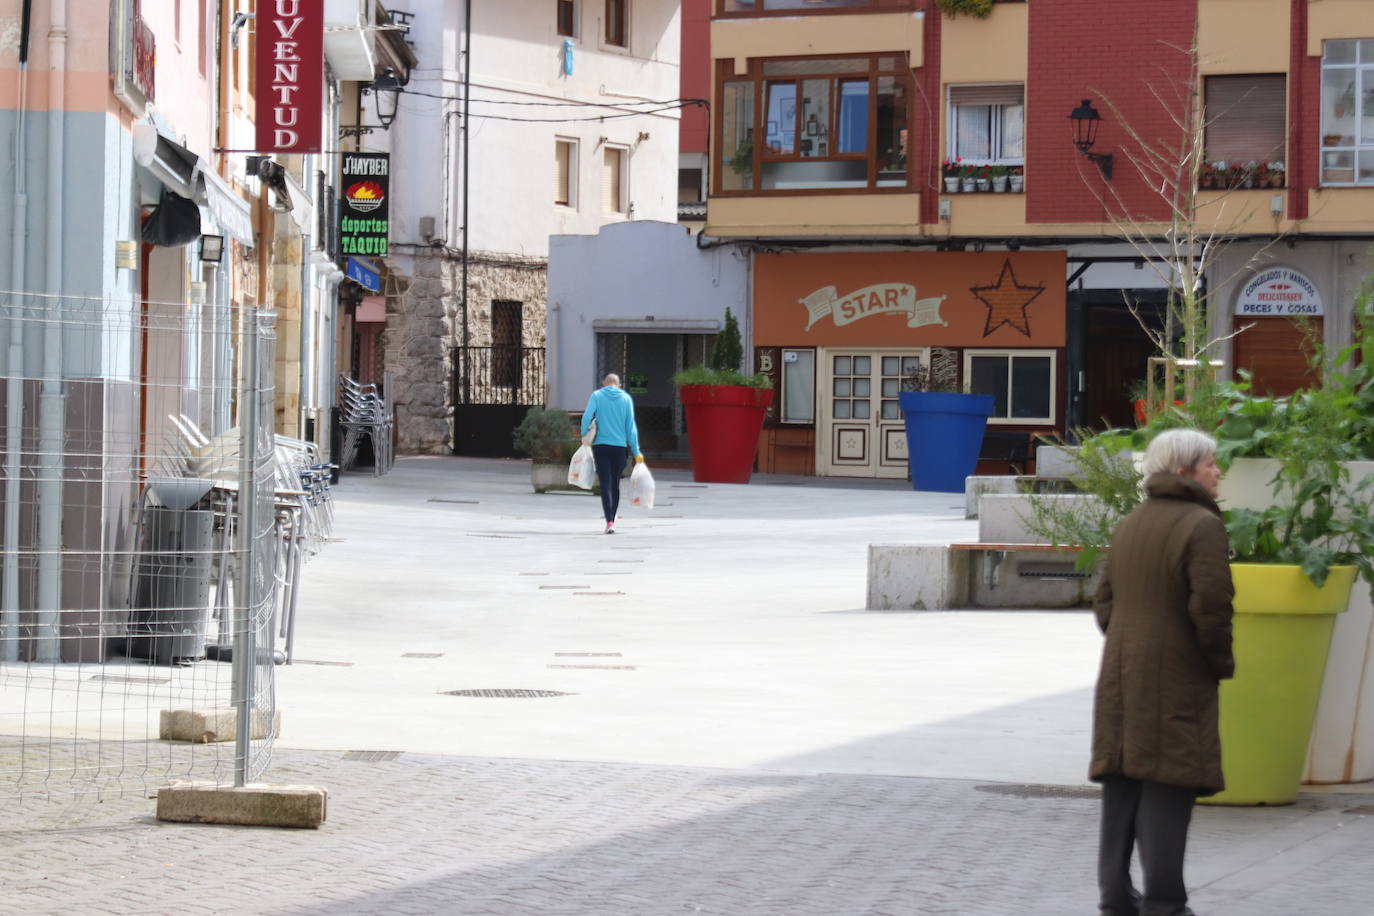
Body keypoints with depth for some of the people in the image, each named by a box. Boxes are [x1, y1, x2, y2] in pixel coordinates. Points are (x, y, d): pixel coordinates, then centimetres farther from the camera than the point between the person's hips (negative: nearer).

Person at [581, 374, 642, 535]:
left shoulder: (597, 396, 0)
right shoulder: (626, 399, 3)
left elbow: (587, 417, -13)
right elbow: (630, 426, 2)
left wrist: (584, 435, 2)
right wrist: (636, 451, 5)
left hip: (601, 446, -2)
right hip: (620, 447, 2)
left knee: (605, 485, -5)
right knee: (615, 484, 15)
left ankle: (609, 522, -20)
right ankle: (612, 520, 23)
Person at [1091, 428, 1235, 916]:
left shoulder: (1130, 524, 14)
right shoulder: (1201, 525, -12)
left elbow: (1104, 600, 16)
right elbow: (1210, 605, -18)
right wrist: (1221, 661, -6)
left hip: (1121, 676, 8)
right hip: (1175, 679, -8)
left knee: (1121, 786, 11)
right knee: (1167, 785, -4)